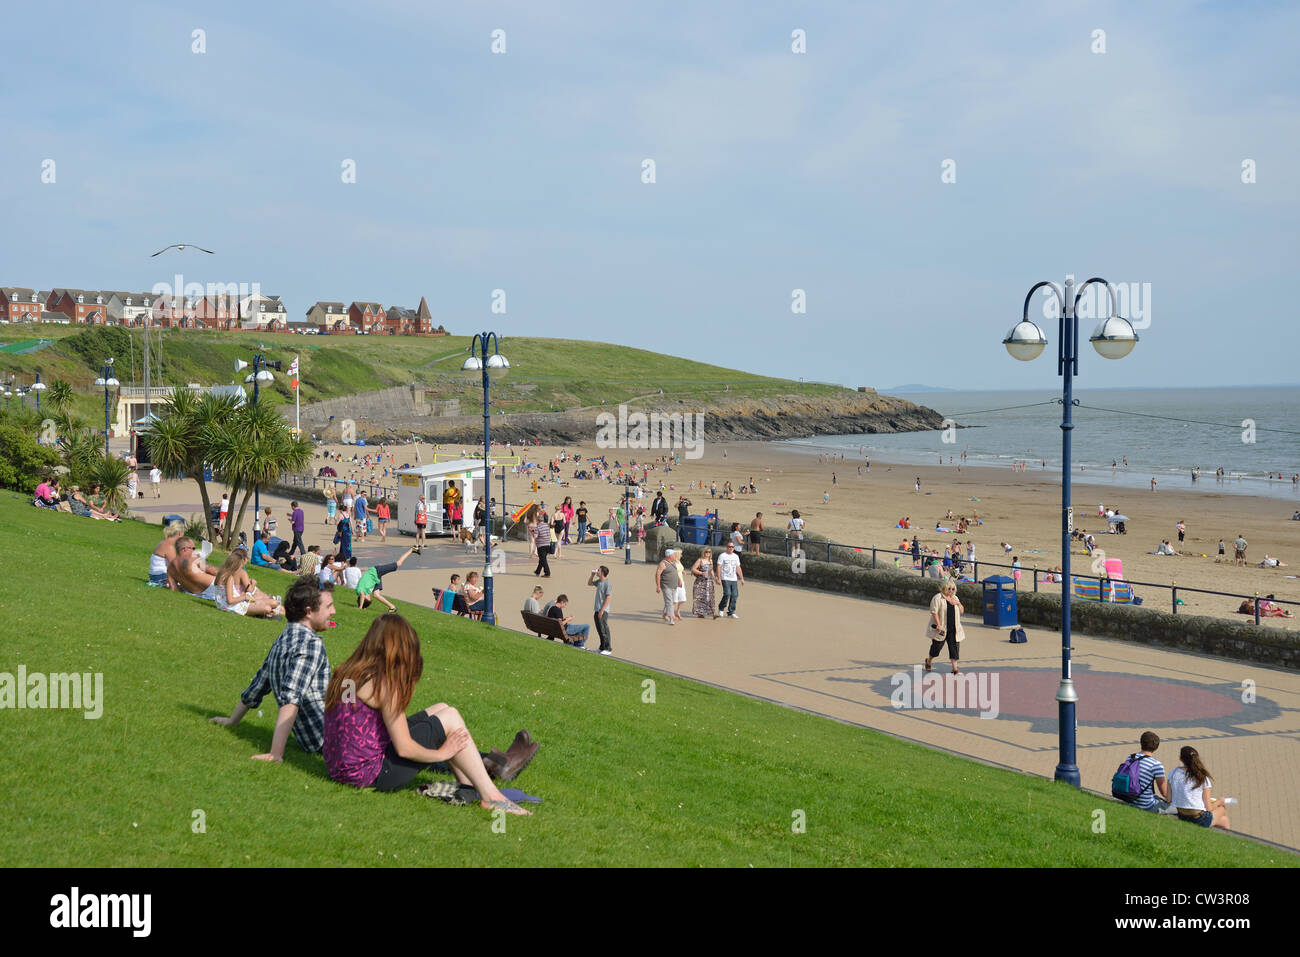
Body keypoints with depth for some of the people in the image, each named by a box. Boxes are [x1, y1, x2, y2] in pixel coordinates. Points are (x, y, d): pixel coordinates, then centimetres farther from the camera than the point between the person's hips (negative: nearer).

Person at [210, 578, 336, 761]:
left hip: (306, 738, 10)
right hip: (323, 737, -10)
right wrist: (276, 753, -33)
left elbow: (255, 690, 22)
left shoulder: (281, 642, 12)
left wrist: (232, 720, 36)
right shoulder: (311, 643, -18)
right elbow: (290, 699, -28)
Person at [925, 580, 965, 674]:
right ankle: (928, 661, 32)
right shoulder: (937, 598, -9)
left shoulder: (955, 598, 13)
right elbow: (934, 612, -15)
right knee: (937, 646, 6)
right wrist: (938, 625, -21)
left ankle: (955, 669, -2)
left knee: (954, 647, -2)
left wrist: (958, 603, -3)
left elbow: (961, 611, 17)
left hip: (953, 628, 5)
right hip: (941, 628, -5)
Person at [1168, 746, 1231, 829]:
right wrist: (1219, 802, 12)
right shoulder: (1203, 778, -12)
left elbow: (1169, 800, -1)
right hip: (1199, 819, -5)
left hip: (1180, 817, 5)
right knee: (1222, 809, 28)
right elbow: (1209, 808, -8)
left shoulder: (1174, 773, -2)